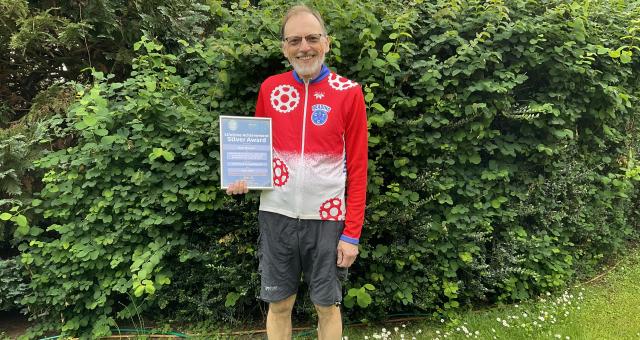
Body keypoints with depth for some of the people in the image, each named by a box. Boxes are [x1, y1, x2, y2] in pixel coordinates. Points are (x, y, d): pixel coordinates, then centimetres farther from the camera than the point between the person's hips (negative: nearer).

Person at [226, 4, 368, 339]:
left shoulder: (348, 93, -5)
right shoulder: (270, 88, 3)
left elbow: (357, 167, -5)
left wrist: (352, 232, -7)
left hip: (327, 218, -2)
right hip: (276, 214, 2)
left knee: (327, 305, 11)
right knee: (278, 303, 13)